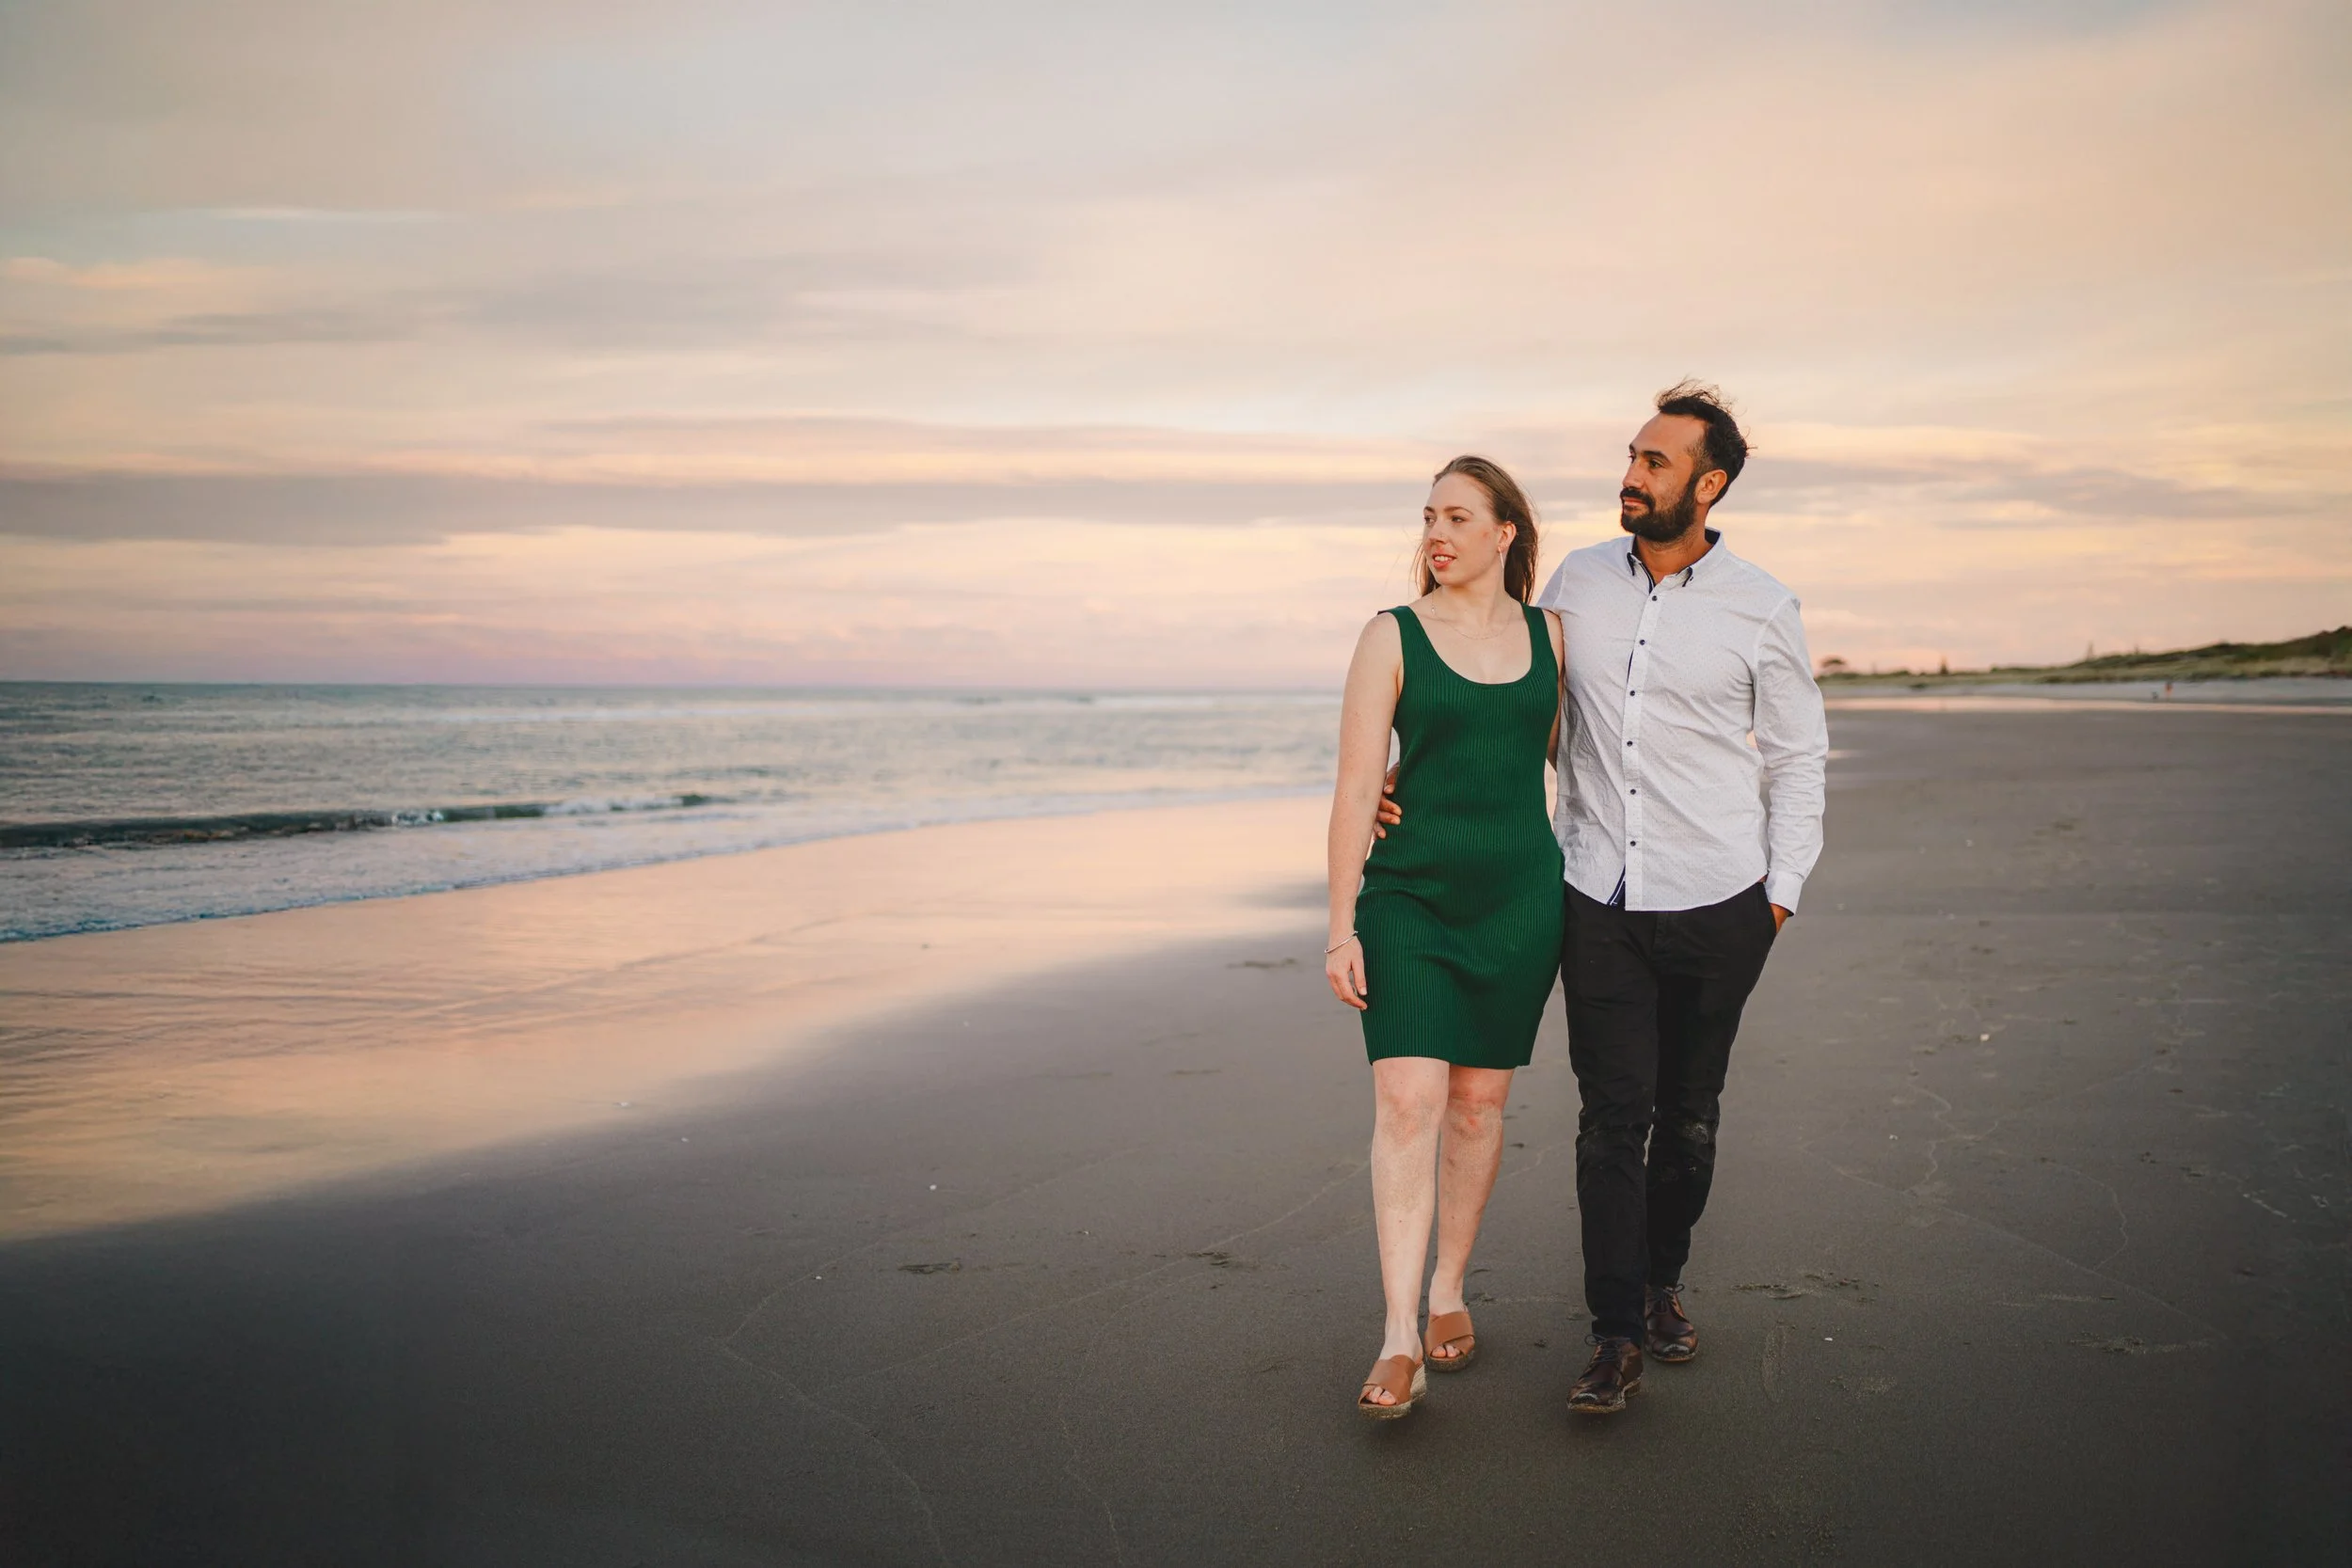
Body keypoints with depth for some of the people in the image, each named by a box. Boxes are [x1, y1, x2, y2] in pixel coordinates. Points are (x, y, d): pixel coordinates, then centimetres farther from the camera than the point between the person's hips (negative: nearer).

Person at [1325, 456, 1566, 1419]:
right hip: (1409, 898, -2)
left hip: (1520, 898, 3)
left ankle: (1448, 1293, 26)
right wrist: (1341, 927, -10)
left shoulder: (1550, 635, 6)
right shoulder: (1392, 637, -2)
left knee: (1479, 1100, 8)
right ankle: (1400, 1343, -10)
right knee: (1407, 1101, -11)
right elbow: (1355, 788, -6)